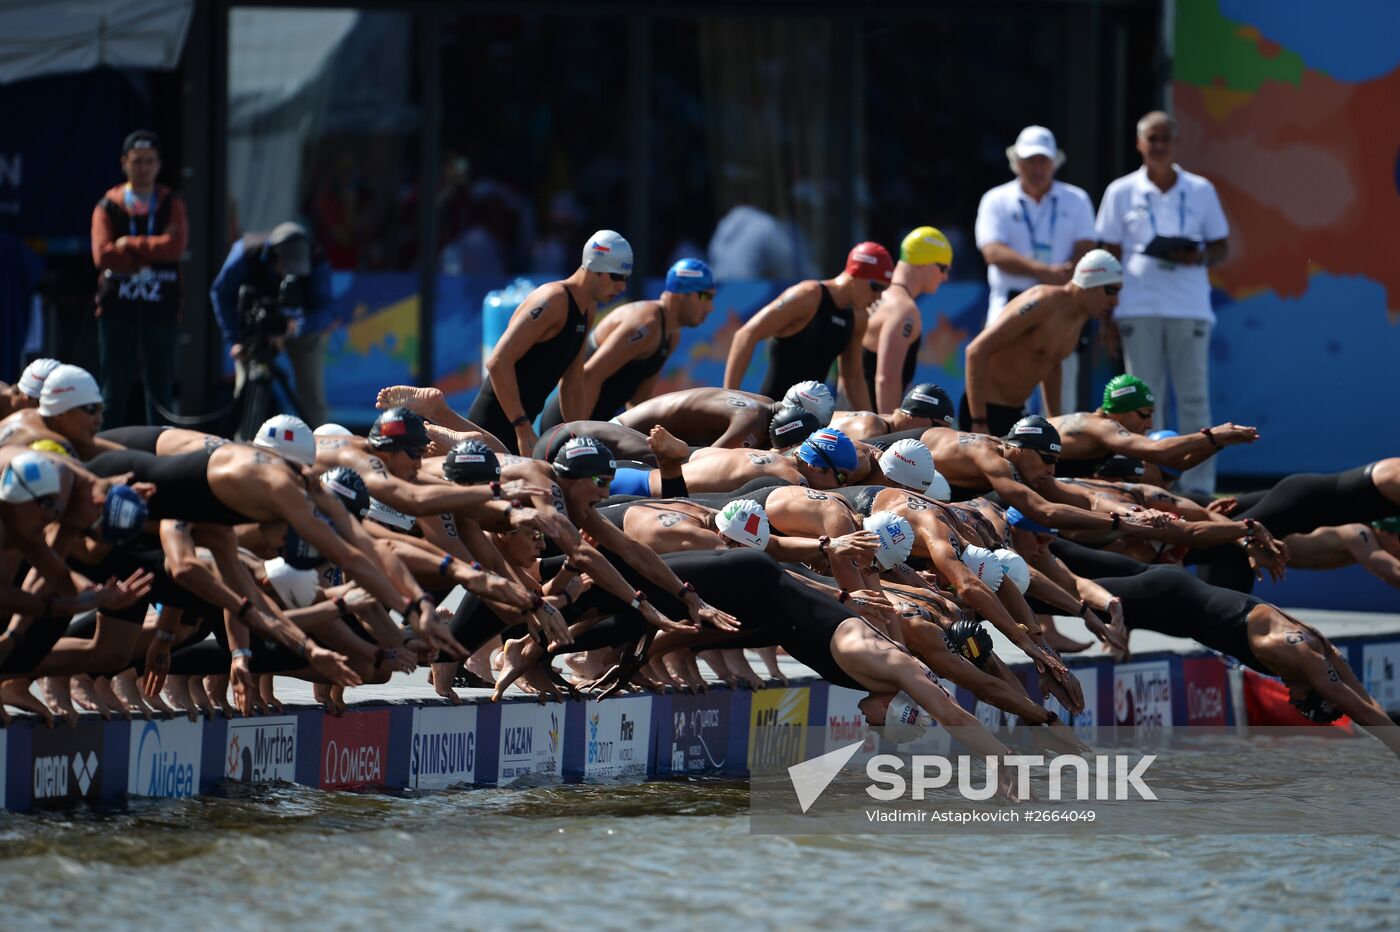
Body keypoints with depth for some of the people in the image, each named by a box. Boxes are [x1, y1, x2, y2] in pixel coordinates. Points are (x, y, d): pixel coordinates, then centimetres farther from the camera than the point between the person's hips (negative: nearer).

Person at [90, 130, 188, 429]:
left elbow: (175, 246, -10)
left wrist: (130, 244, -8)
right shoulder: (108, 206, 6)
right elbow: (102, 255, -9)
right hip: (117, 306, -1)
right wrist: (152, 252, -9)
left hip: (160, 307, 1)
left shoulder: (171, 205, 10)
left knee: (160, 390, 1)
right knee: (114, 391, 0)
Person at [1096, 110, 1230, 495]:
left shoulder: (1200, 190, 9)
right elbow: (1110, 257, 8)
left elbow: (1221, 246, 13)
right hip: (1138, 308, 0)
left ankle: (1198, 487, 0)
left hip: (1190, 308, 0)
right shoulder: (1121, 192, 7)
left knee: (1194, 398, -2)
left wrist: (1200, 258, -10)